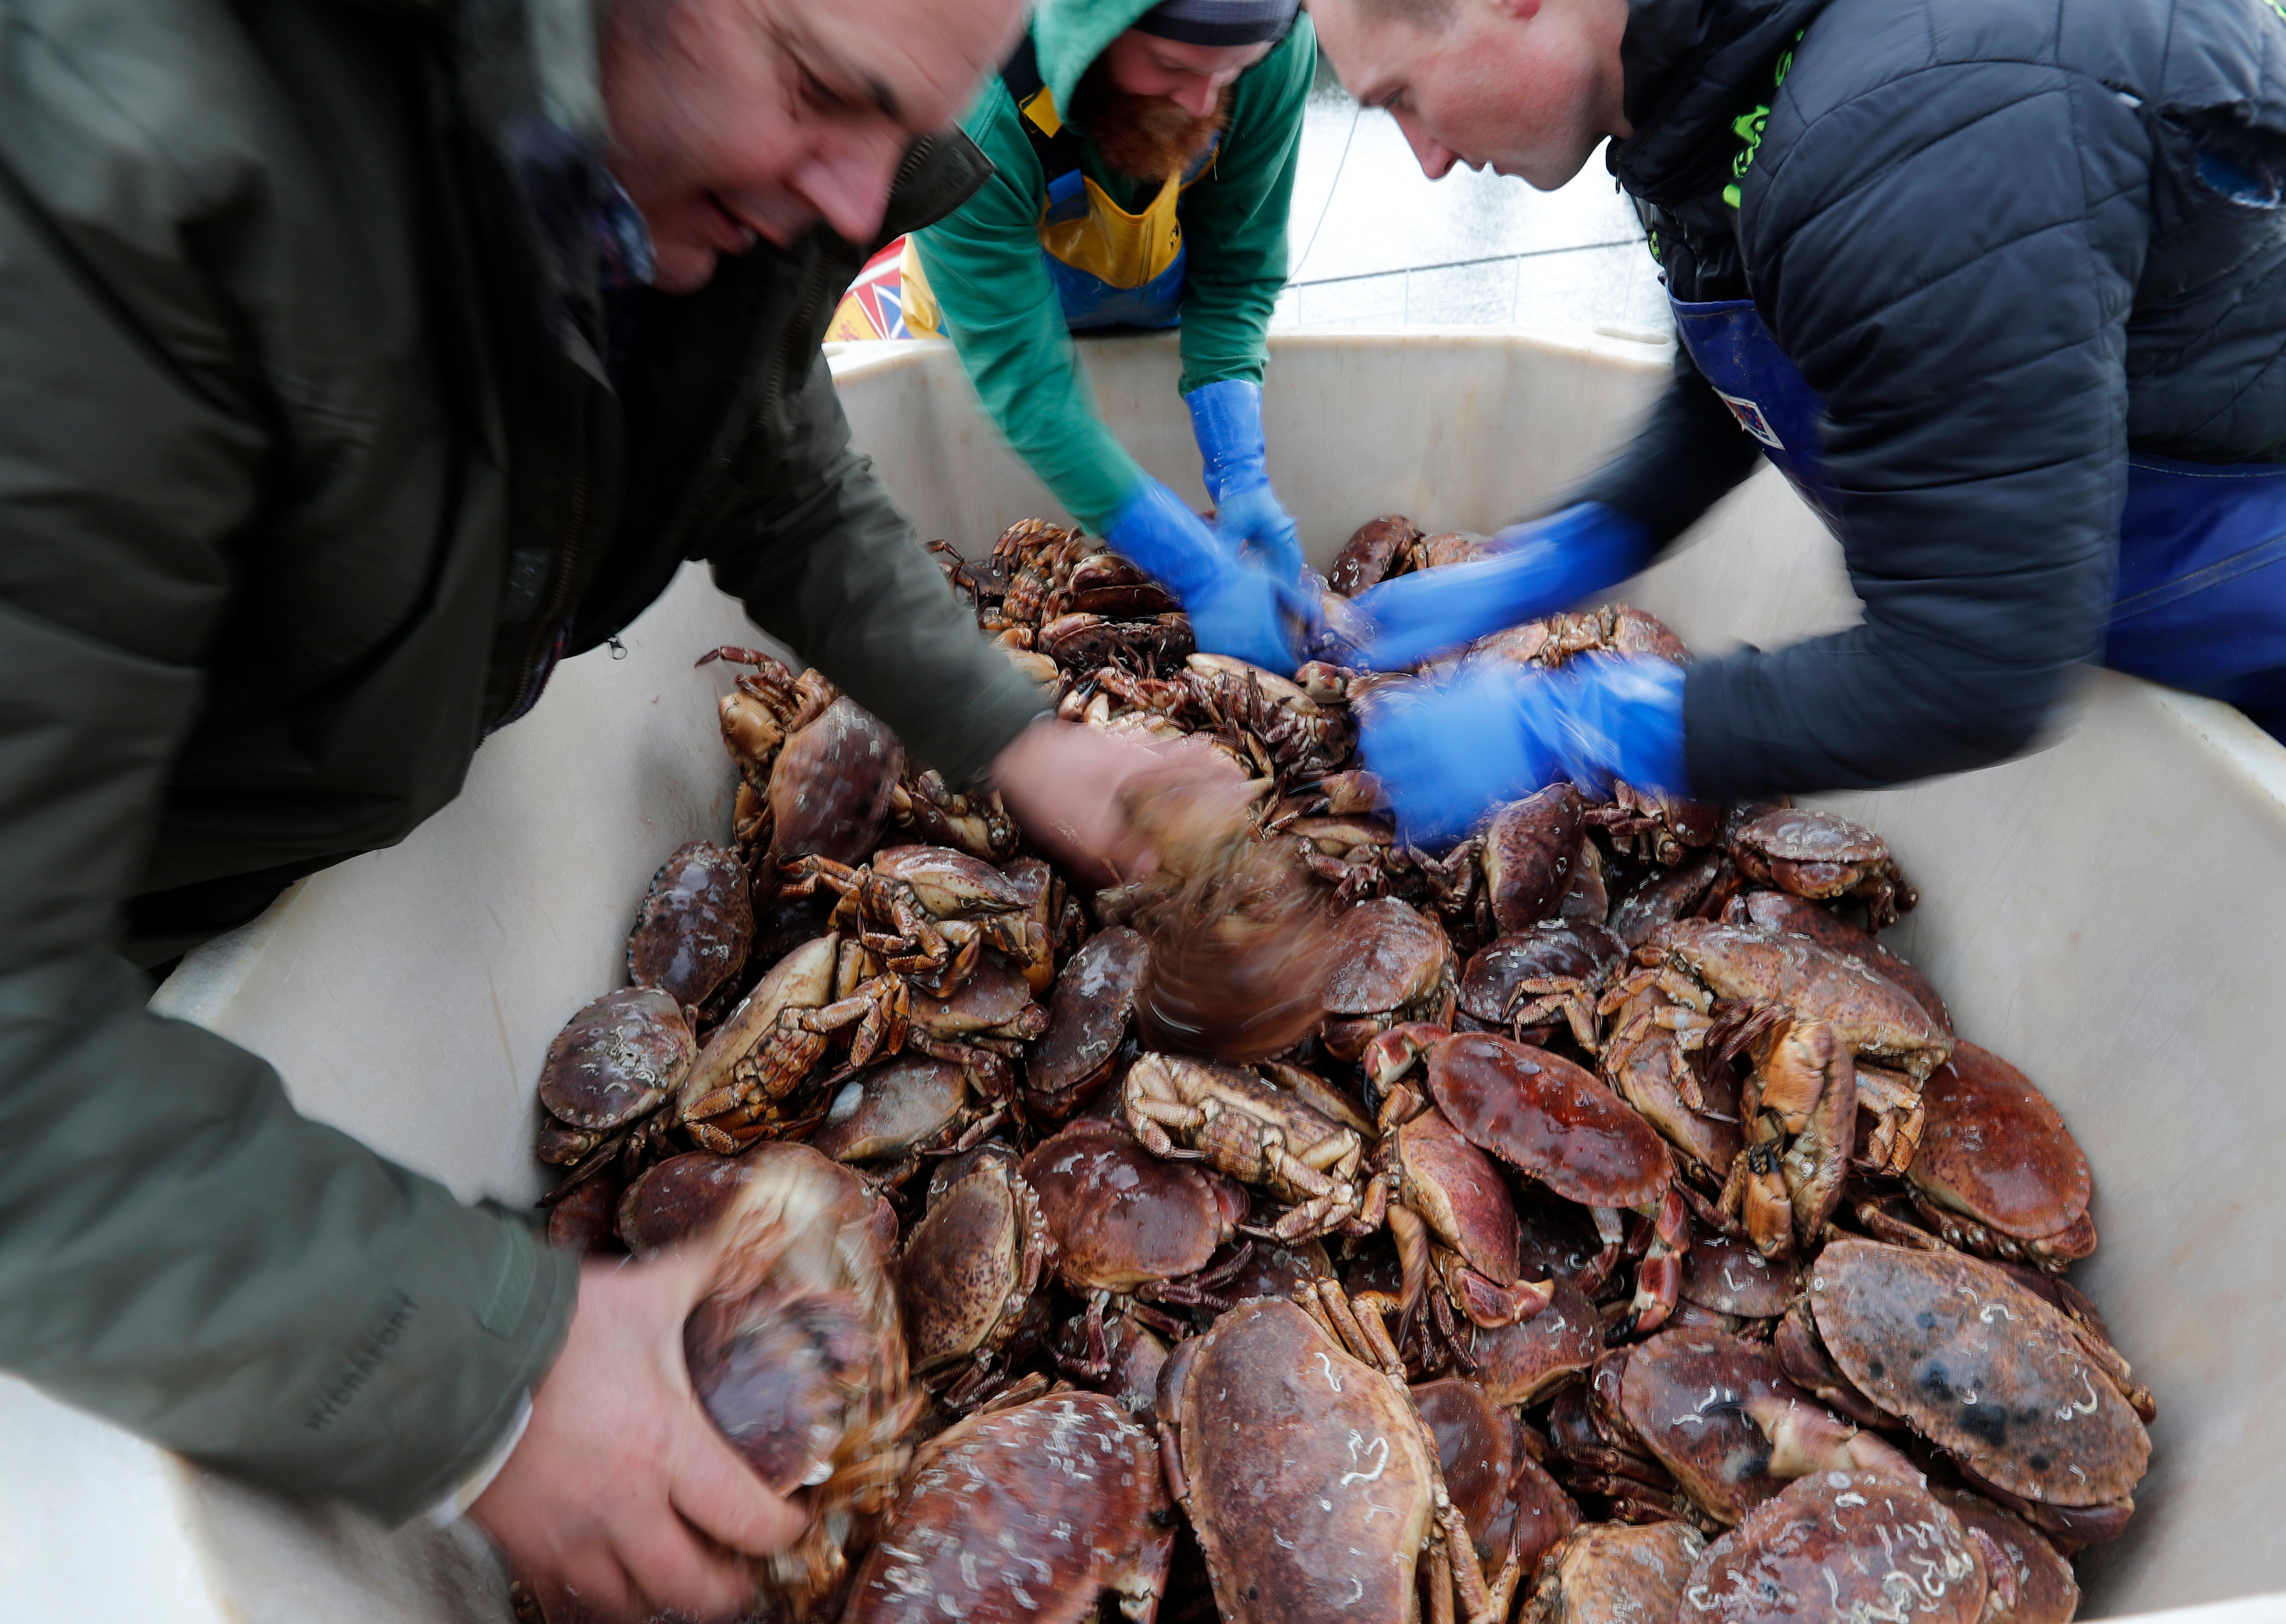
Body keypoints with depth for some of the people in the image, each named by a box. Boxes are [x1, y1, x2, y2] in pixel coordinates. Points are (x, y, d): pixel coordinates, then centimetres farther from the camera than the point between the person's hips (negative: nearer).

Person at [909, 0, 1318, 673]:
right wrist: (1206, 579, -48)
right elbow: (1025, 384, -43)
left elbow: (1235, 274, -21)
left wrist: (1241, 477, -34)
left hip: (1162, 316, 3)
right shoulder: (971, 116, -44)